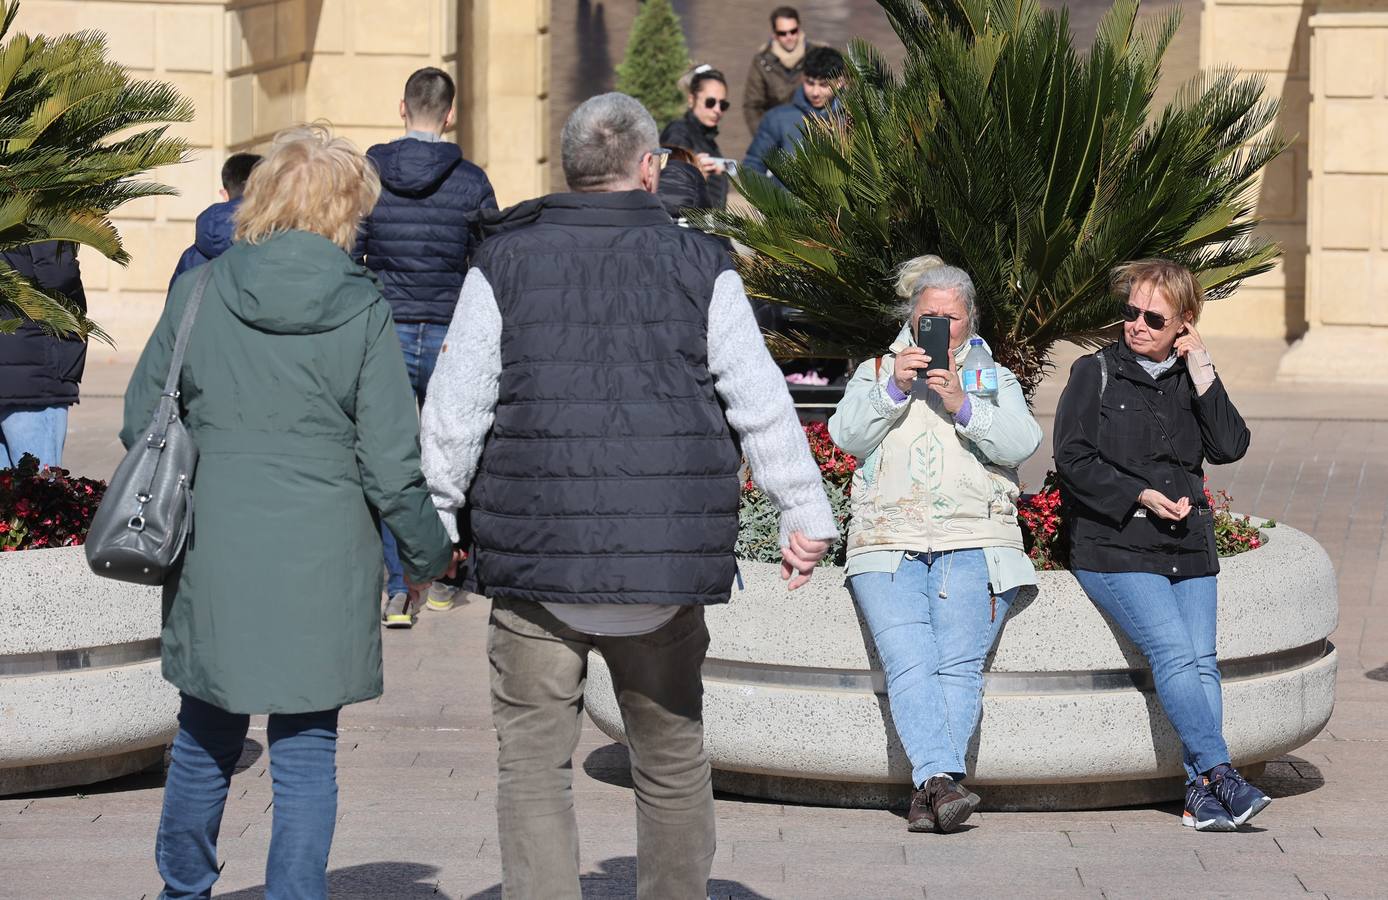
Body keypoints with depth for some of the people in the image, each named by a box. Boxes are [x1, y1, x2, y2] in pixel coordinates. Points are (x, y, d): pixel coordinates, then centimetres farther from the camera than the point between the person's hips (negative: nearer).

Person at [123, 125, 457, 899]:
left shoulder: (198, 293, -2)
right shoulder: (361, 311, -7)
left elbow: (142, 423, 4)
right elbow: (391, 464, -7)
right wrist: (432, 554, 8)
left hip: (212, 560, 2)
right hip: (322, 562, -2)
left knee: (206, 740, 18)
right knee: (307, 754, 6)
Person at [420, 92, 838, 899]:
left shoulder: (505, 263, 1)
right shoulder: (700, 268, 1)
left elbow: (454, 413, 0)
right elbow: (763, 404, 0)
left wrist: (430, 526, 9)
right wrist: (807, 516, 9)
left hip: (536, 564, -1)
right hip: (666, 568, 1)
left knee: (535, 767, 3)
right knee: (673, 764, 15)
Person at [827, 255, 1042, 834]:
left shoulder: (996, 382, 21)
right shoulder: (875, 373, 22)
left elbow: (1022, 443, 3)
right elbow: (846, 434, 5)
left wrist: (962, 405, -9)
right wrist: (894, 388, -7)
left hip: (974, 547, 0)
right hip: (888, 546, 0)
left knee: (959, 666, -18)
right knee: (909, 663, -22)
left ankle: (927, 792, -22)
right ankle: (942, 778, -34)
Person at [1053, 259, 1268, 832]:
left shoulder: (1190, 380, 17)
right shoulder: (1095, 374, 7)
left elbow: (1230, 447, 4)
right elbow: (1073, 459, -2)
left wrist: (1202, 375, -1)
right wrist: (1141, 496, -11)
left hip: (1188, 549, 4)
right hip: (1115, 548, -4)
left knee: (1201, 662, -12)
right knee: (1173, 652, -22)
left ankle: (1201, 792, -16)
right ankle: (1219, 774, -26)